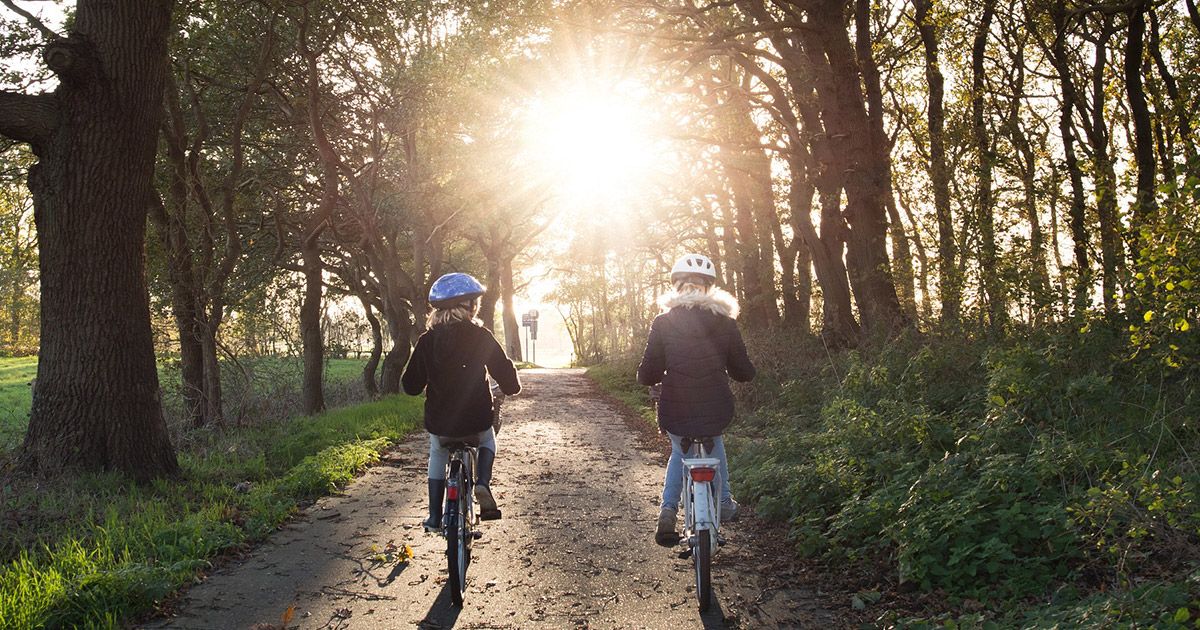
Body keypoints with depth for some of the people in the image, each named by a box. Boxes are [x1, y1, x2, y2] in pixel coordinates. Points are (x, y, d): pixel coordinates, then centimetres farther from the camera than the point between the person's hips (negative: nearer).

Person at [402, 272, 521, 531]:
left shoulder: (427, 340, -2)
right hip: (476, 421, -1)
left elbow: (411, 386, 2)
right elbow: (504, 372, -8)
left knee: (437, 456, 31)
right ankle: (483, 483, 4)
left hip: (439, 423, 2)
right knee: (487, 442, 32)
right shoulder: (480, 336, -8)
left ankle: (434, 517, 24)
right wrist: (512, 386, 16)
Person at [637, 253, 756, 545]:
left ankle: (668, 510, 12)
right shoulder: (724, 323, -2)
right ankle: (724, 504, 38)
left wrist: (654, 382, 18)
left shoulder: (663, 323, -4)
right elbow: (744, 372, 4)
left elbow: (647, 375, -6)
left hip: (675, 414, -1)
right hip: (716, 412, 1)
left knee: (680, 451, 30)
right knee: (714, 442, 35)